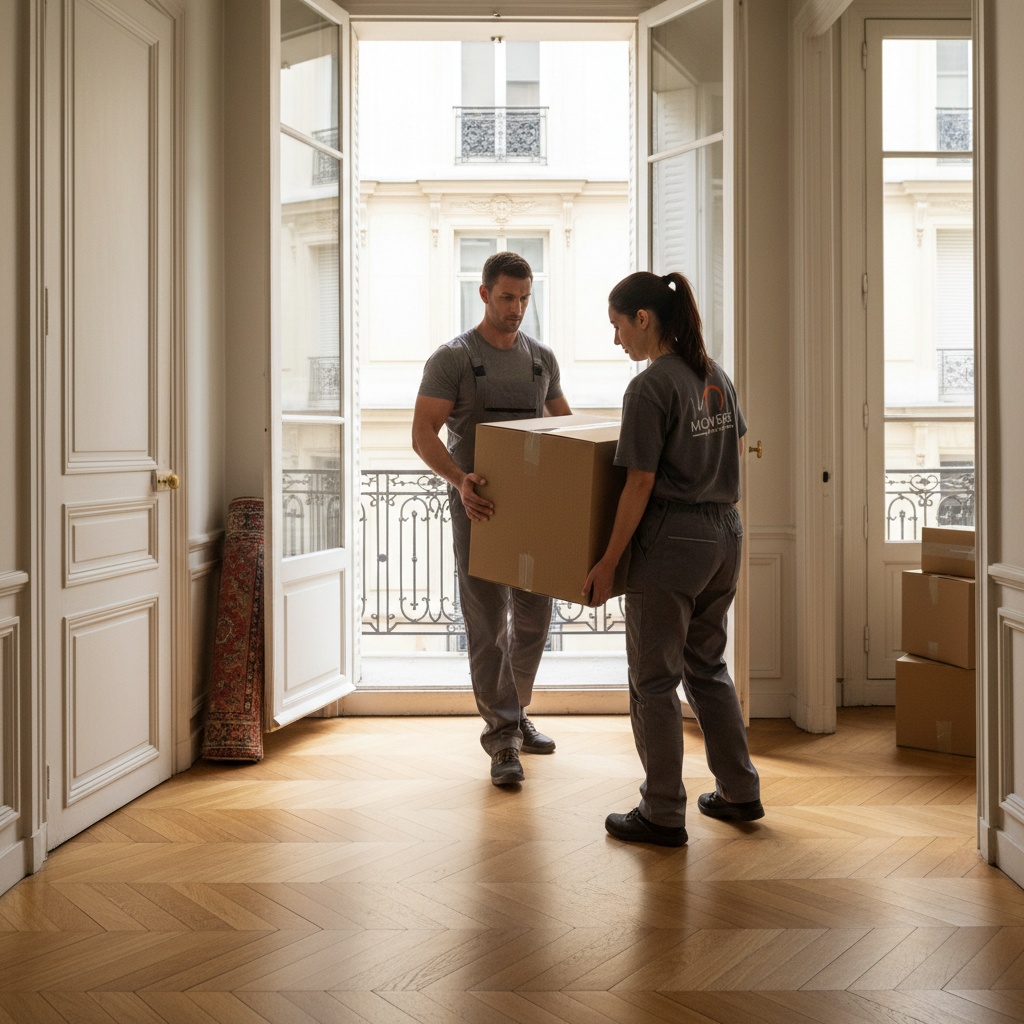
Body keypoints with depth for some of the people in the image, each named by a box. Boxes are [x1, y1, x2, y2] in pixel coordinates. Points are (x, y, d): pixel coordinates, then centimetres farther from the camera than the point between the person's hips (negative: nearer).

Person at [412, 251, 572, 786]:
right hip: (479, 504, -5)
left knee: (534, 617, 13)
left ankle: (514, 713, 31)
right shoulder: (453, 357, -7)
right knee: (488, 623, -3)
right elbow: (423, 434, -14)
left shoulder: (542, 357, 10)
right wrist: (460, 479, -30)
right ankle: (503, 738, 4)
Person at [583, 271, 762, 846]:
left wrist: (608, 563, -13)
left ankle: (663, 816, 15)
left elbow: (641, 483, -18)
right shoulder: (716, 376, 9)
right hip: (725, 534, 9)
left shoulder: (649, 388, -16)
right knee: (707, 666, 21)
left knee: (654, 680, 4)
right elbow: (737, 449, 19)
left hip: (670, 540, -9)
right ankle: (740, 792, 30)